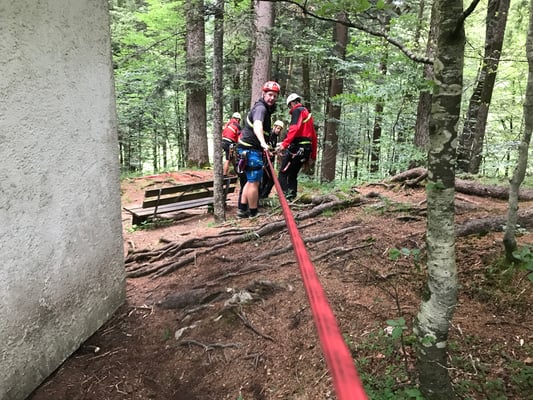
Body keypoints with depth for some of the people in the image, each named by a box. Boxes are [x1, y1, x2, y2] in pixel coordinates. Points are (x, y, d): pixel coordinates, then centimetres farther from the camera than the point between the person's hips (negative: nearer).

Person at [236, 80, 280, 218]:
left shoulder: (266, 109, 16)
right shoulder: (261, 108, -17)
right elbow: (257, 126, -38)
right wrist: (263, 142, -55)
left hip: (251, 148, 11)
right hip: (251, 149, -11)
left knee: (251, 180, 17)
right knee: (254, 182, -5)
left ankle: (242, 210, 22)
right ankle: (254, 214, 3)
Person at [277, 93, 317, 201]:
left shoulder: (297, 111, -2)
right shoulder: (308, 114, 26)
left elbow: (294, 128, -21)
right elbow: (314, 137, 25)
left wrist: (284, 144, -30)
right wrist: (313, 156, 27)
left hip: (296, 148, -9)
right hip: (306, 150, 9)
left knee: (283, 173, -7)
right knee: (293, 174, 15)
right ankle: (292, 198, 13)